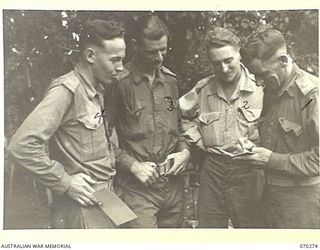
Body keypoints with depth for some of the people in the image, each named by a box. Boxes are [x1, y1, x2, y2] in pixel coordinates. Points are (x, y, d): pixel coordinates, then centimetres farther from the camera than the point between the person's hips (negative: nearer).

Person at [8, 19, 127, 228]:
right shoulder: (67, 90, -18)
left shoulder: (96, 91, 9)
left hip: (102, 201, 8)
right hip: (84, 207, -8)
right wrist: (65, 182, -20)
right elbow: (22, 145, -25)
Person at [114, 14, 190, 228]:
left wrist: (185, 150, 2)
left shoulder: (170, 80, 9)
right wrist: (132, 165, -15)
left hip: (175, 186, 6)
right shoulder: (119, 83, -11)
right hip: (138, 189, -6)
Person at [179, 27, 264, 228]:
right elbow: (180, 112, 17)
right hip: (212, 168, 3)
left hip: (247, 169, -3)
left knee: (250, 225, 8)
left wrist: (253, 145, -12)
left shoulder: (261, 86, -6)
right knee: (208, 225, 13)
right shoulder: (203, 89, 4)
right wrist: (198, 139, 9)